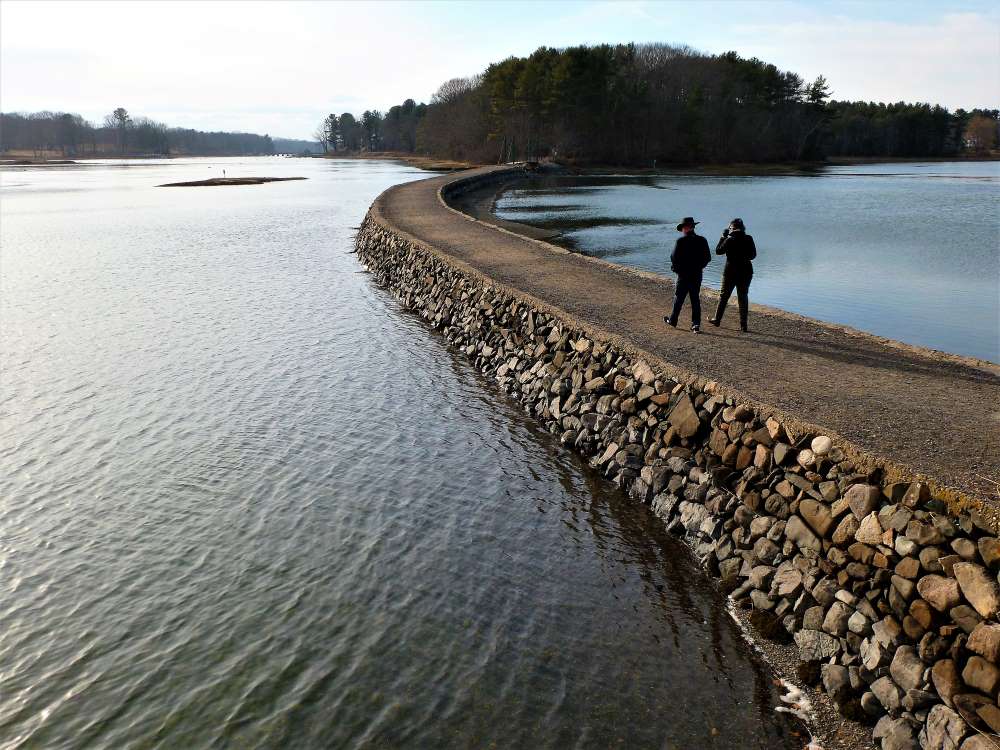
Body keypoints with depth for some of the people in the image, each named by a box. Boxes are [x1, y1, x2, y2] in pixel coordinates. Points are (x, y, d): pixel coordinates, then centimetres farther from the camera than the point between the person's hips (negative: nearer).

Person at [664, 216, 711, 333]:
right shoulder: (702, 240, 0)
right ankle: (696, 324, 5)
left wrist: (675, 268, 6)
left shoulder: (680, 241, -13)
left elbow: (674, 257, -13)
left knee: (679, 298, 10)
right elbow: (708, 258, 3)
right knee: (695, 299, 9)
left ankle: (673, 320, 22)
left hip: (684, 275, -4)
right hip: (697, 275, 4)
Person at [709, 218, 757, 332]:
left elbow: (718, 251, -2)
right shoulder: (749, 239, -2)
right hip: (746, 272, 3)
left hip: (731, 272, -3)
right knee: (743, 298, 8)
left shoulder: (730, 240, -13)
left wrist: (723, 237, 6)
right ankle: (743, 325, 6)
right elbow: (753, 255, 5)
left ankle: (717, 319, 22)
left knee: (724, 296, 12)